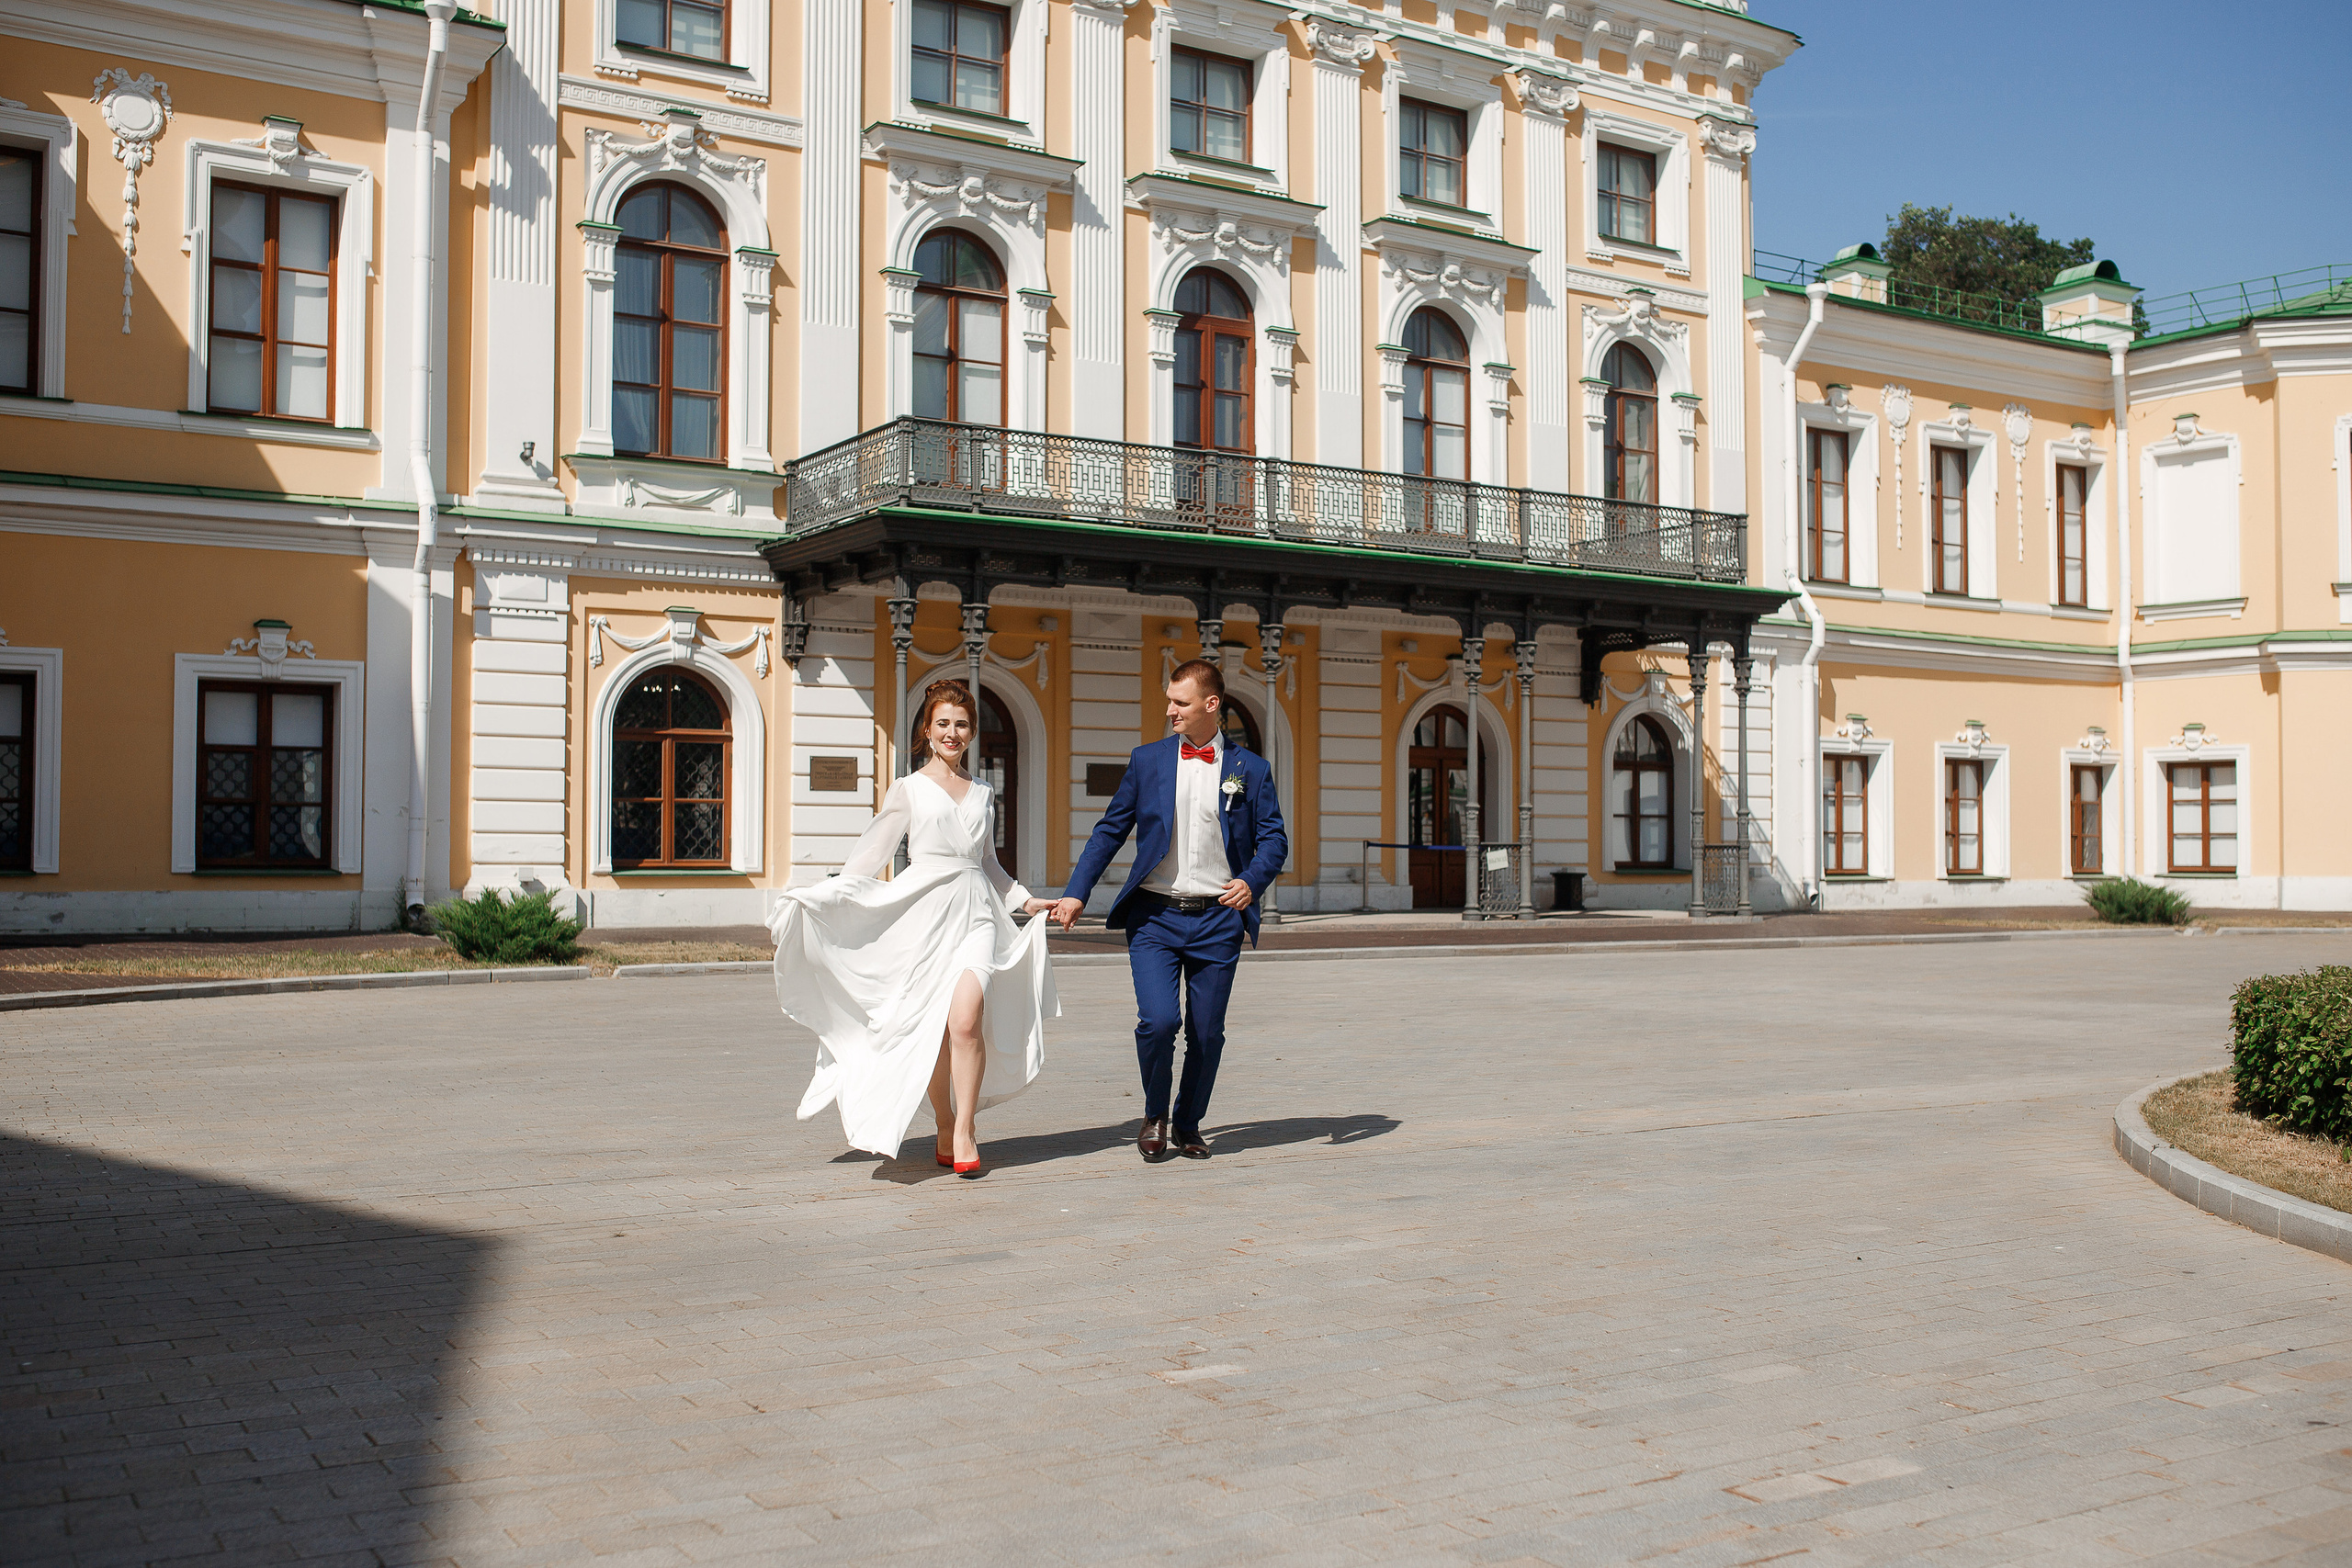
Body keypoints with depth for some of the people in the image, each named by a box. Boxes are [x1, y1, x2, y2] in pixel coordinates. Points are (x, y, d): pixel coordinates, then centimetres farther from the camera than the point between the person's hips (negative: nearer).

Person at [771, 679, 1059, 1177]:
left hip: (975, 914, 2)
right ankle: (944, 1129, 15)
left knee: (966, 1020, -18)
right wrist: (820, 895, -4)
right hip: (923, 913, -1)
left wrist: (1027, 901, 20)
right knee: (931, 1033, -2)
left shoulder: (982, 793, 19)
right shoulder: (908, 789, 9)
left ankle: (965, 1128, -6)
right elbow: (870, 855, 6)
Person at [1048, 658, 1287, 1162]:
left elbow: (1274, 837, 6)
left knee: (1207, 1033, 4)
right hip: (1154, 916, 0)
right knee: (1158, 1020, -15)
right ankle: (1155, 1114, 11)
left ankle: (1187, 1124, 26)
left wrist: (1252, 880, -14)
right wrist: (1076, 893, 3)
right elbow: (1110, 830, 10)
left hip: (1217, 919, 0)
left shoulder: (1250, 769, 6)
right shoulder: (1147, 761, 8)